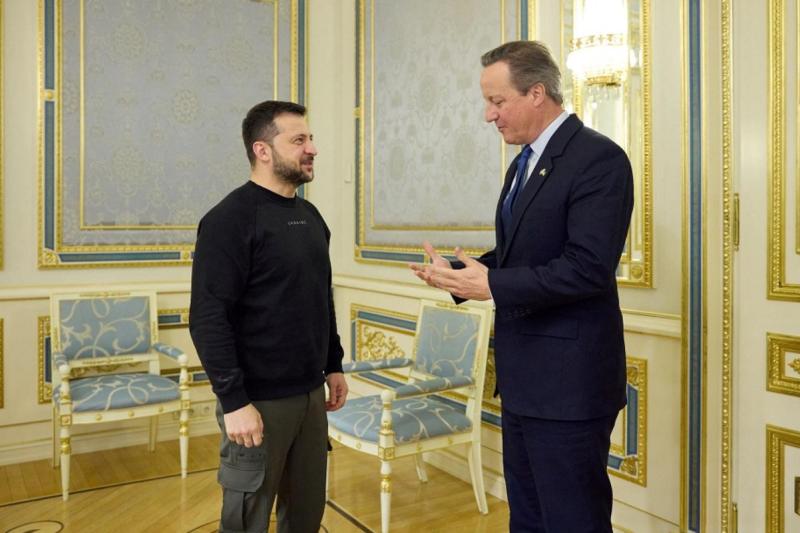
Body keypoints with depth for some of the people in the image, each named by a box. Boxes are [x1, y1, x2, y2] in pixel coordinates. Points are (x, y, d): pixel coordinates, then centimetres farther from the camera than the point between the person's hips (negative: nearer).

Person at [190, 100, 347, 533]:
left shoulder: (310, 216, 10)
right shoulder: (230, 219, -13)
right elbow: (208, 319, -18)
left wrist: (333, 365, 15)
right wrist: (234, 401, -20)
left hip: (310, 393, 7)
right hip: (259, 400, -7)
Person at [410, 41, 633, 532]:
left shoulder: (598, 158, -15)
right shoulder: (525, 162, 14)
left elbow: (589, 267, -24)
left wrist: (492, 285, -21)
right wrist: (461, 271, 0)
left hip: (568, 379, -9)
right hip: (524, 375, 10)